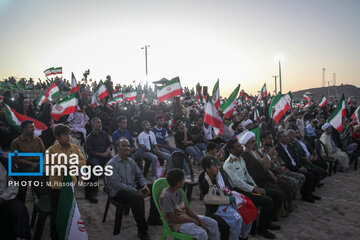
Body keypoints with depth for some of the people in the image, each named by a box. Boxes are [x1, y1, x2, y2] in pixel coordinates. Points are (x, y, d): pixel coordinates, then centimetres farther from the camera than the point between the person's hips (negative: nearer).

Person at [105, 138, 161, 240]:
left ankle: (153, 218, 8)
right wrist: (136, 191, -24)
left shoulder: (131, 161, 11)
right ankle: (142, 230, -21)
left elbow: (139, 175, 15)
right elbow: (117, 185, -21)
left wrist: (144, 185, -8)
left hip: (133, 187, 8)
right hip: (117, 192, -8)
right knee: (137, 197, -36)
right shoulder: (111, 164, -14)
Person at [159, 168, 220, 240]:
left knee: (213, 223, 1)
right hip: (176, 223, -9)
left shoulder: (177, 192, 4)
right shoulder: (166, 197, -24)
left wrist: (199, 219, -3)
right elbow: (173, 219, -23)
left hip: (184, 216, 9)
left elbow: (186, 208, 8)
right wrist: (192, 220, -14)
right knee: (202, 234, -29)